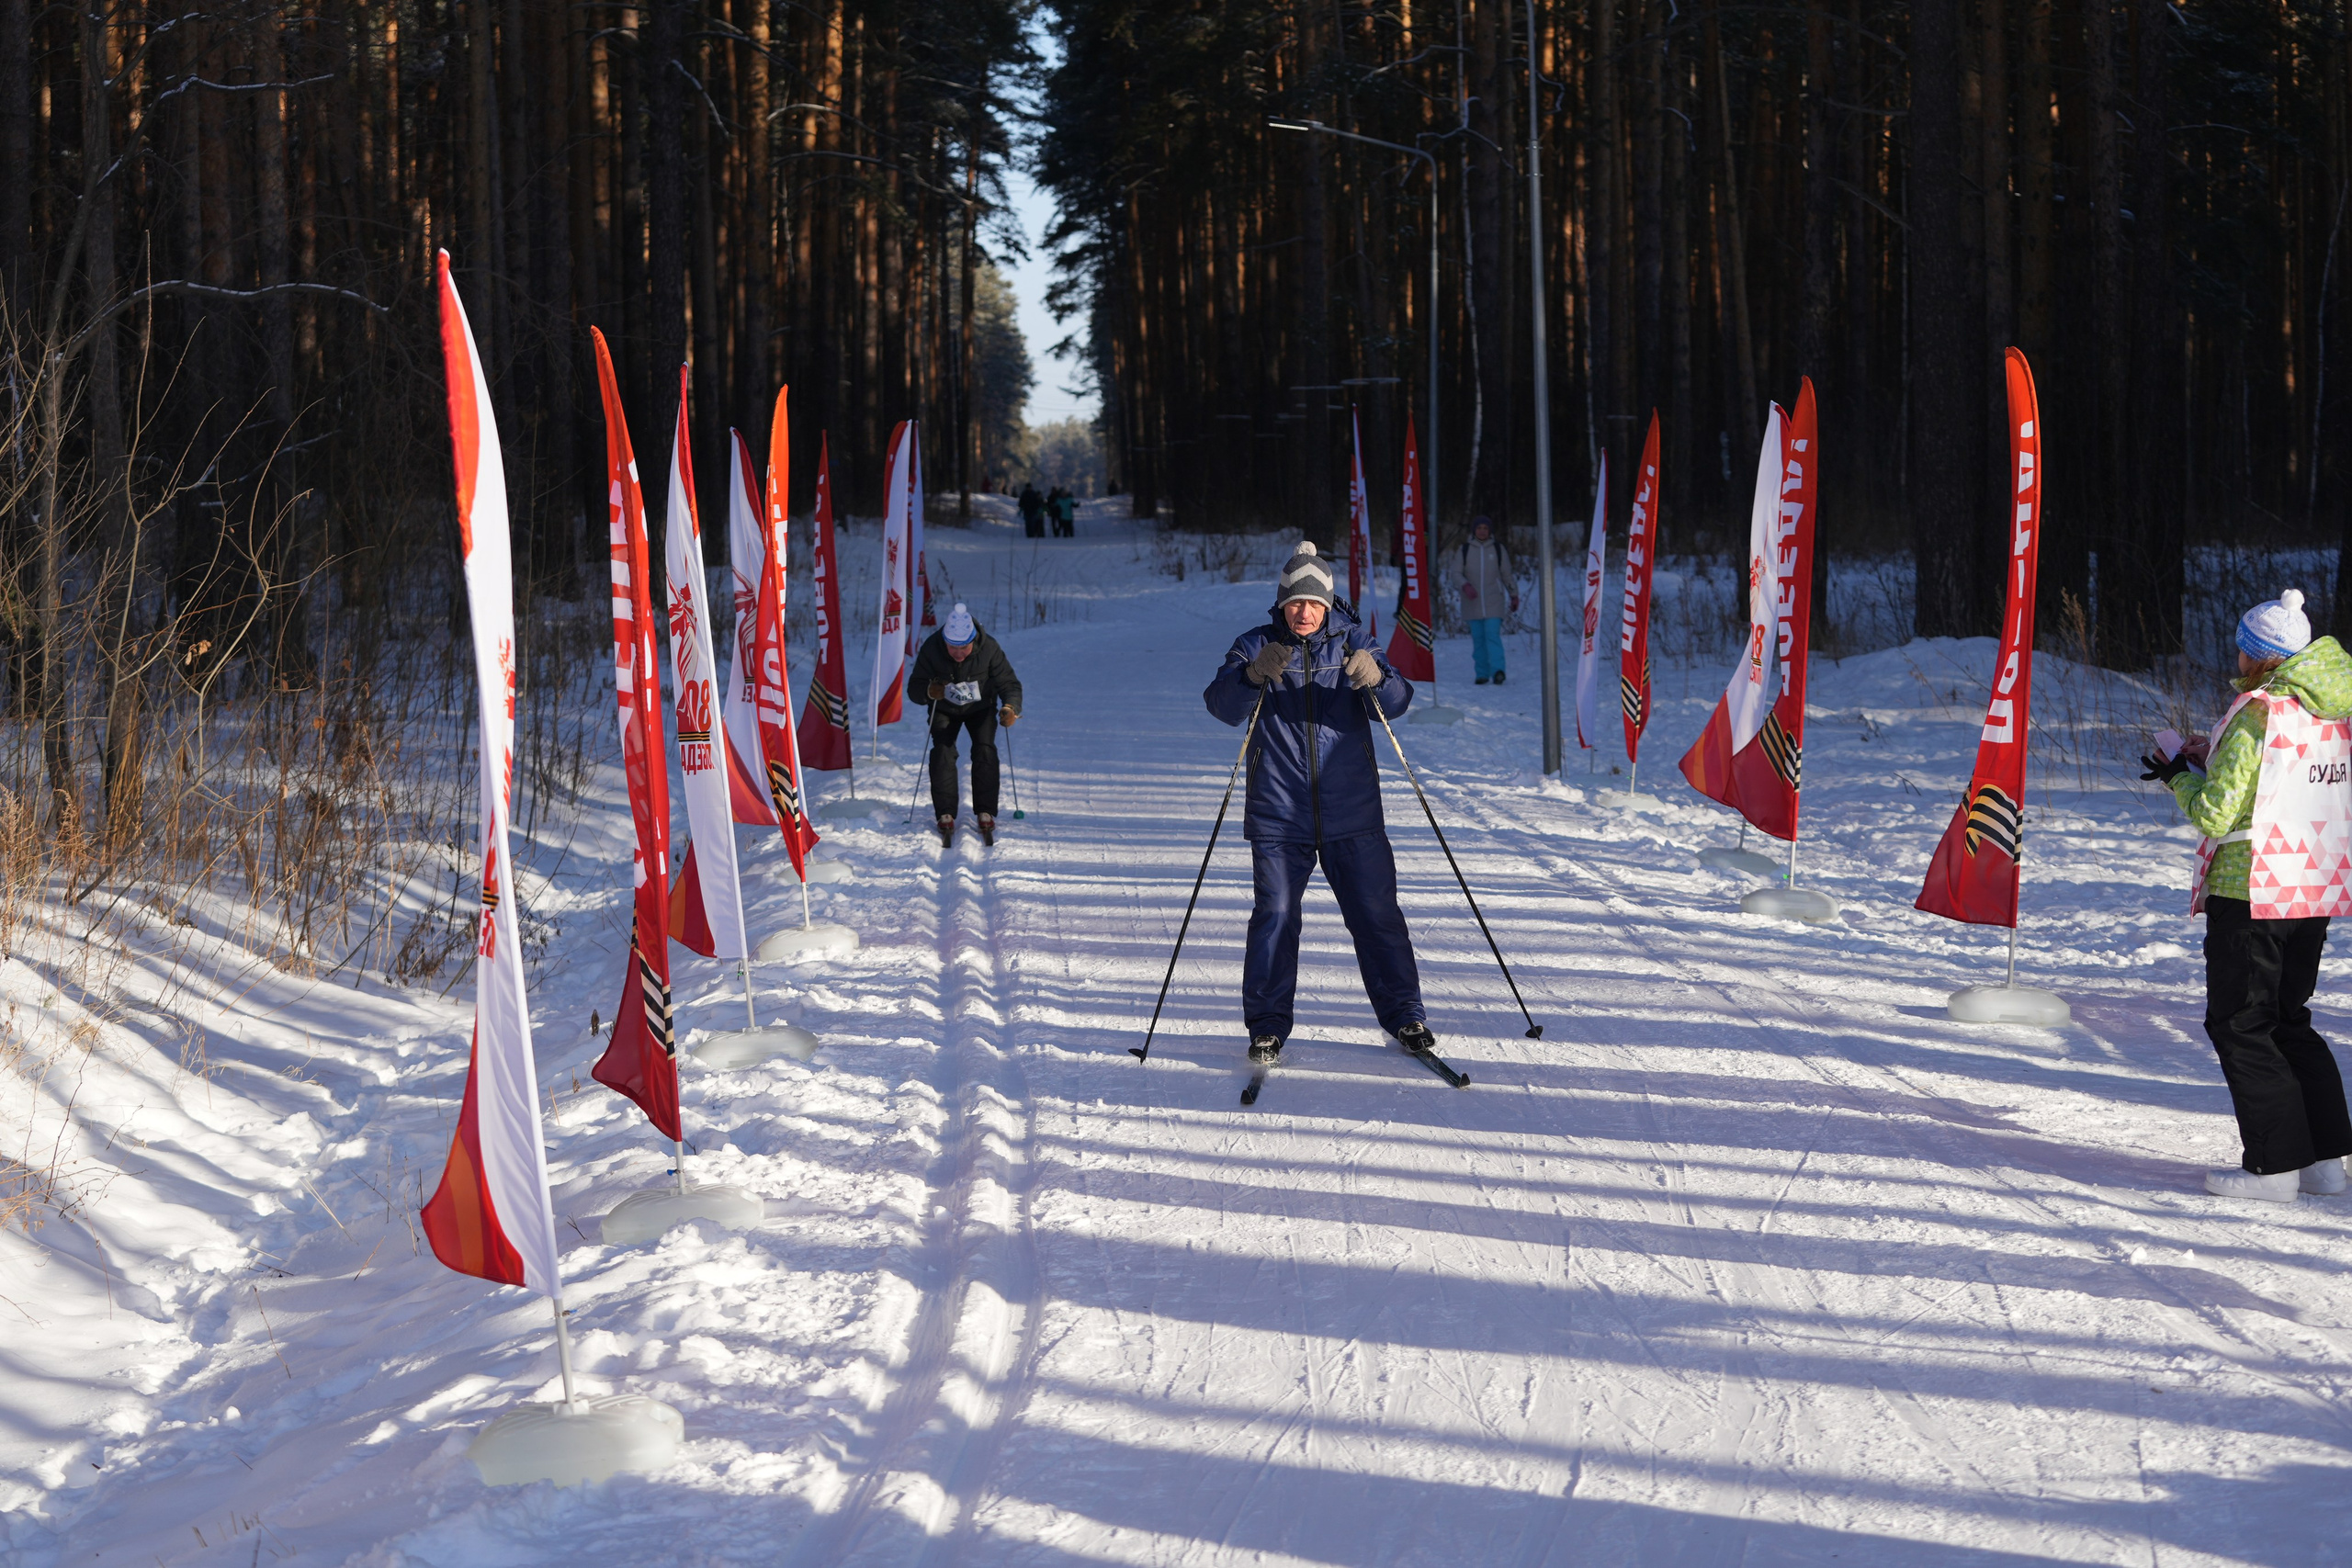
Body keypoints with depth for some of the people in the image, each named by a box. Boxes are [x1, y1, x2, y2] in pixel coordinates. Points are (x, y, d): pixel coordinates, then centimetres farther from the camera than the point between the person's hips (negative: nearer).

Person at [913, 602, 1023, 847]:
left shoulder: (988, 649, -26)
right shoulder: (931, 649, -24)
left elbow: (1010, 684, -20)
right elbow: (914, 687, -19)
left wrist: (1010, 708, -40)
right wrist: (929, 691, -42)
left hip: (980, 709, 0)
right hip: (944, 710, 0)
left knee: (985, 750, -22)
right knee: (942, 751, -21)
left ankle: (985, 814, -16)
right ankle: (945, 816, -20)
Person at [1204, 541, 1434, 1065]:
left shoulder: (1351, 642, 6)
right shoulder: (1256, 646, 3)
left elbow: (1396, 701, -5)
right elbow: (1223, 704, -11)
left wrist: (1376, 680, -27)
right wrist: (1254, 675, -31)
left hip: (1352, 812, 1)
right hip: (1278, 813, -1)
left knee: (1376, 914, 4)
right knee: (1275, 917, -5)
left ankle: (1404, 1015, 15)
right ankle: (1267, 1026, 6)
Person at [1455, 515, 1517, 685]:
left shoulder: (1498, 548, 6)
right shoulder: (1465, 549, 6)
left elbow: (1507, 575, 13)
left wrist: (1514, 595, 17)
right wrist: (1465, 586, -14)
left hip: (1493, 602, -2)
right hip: (1472, 602, 2)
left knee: (1493, 635, -14)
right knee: (1478, 638, 3)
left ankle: (1497, 670, -21)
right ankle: (1482, 673, 8)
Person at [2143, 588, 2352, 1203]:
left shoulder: (2256, 713, -17)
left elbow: (2215, 813, -18)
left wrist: (2179, 775, 1)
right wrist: (2214, 762, 16)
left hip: (2249, 892, -8)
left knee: (2239, 1025, 2)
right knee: (2289, 1019, 19)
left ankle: (2275, 1165, 1)